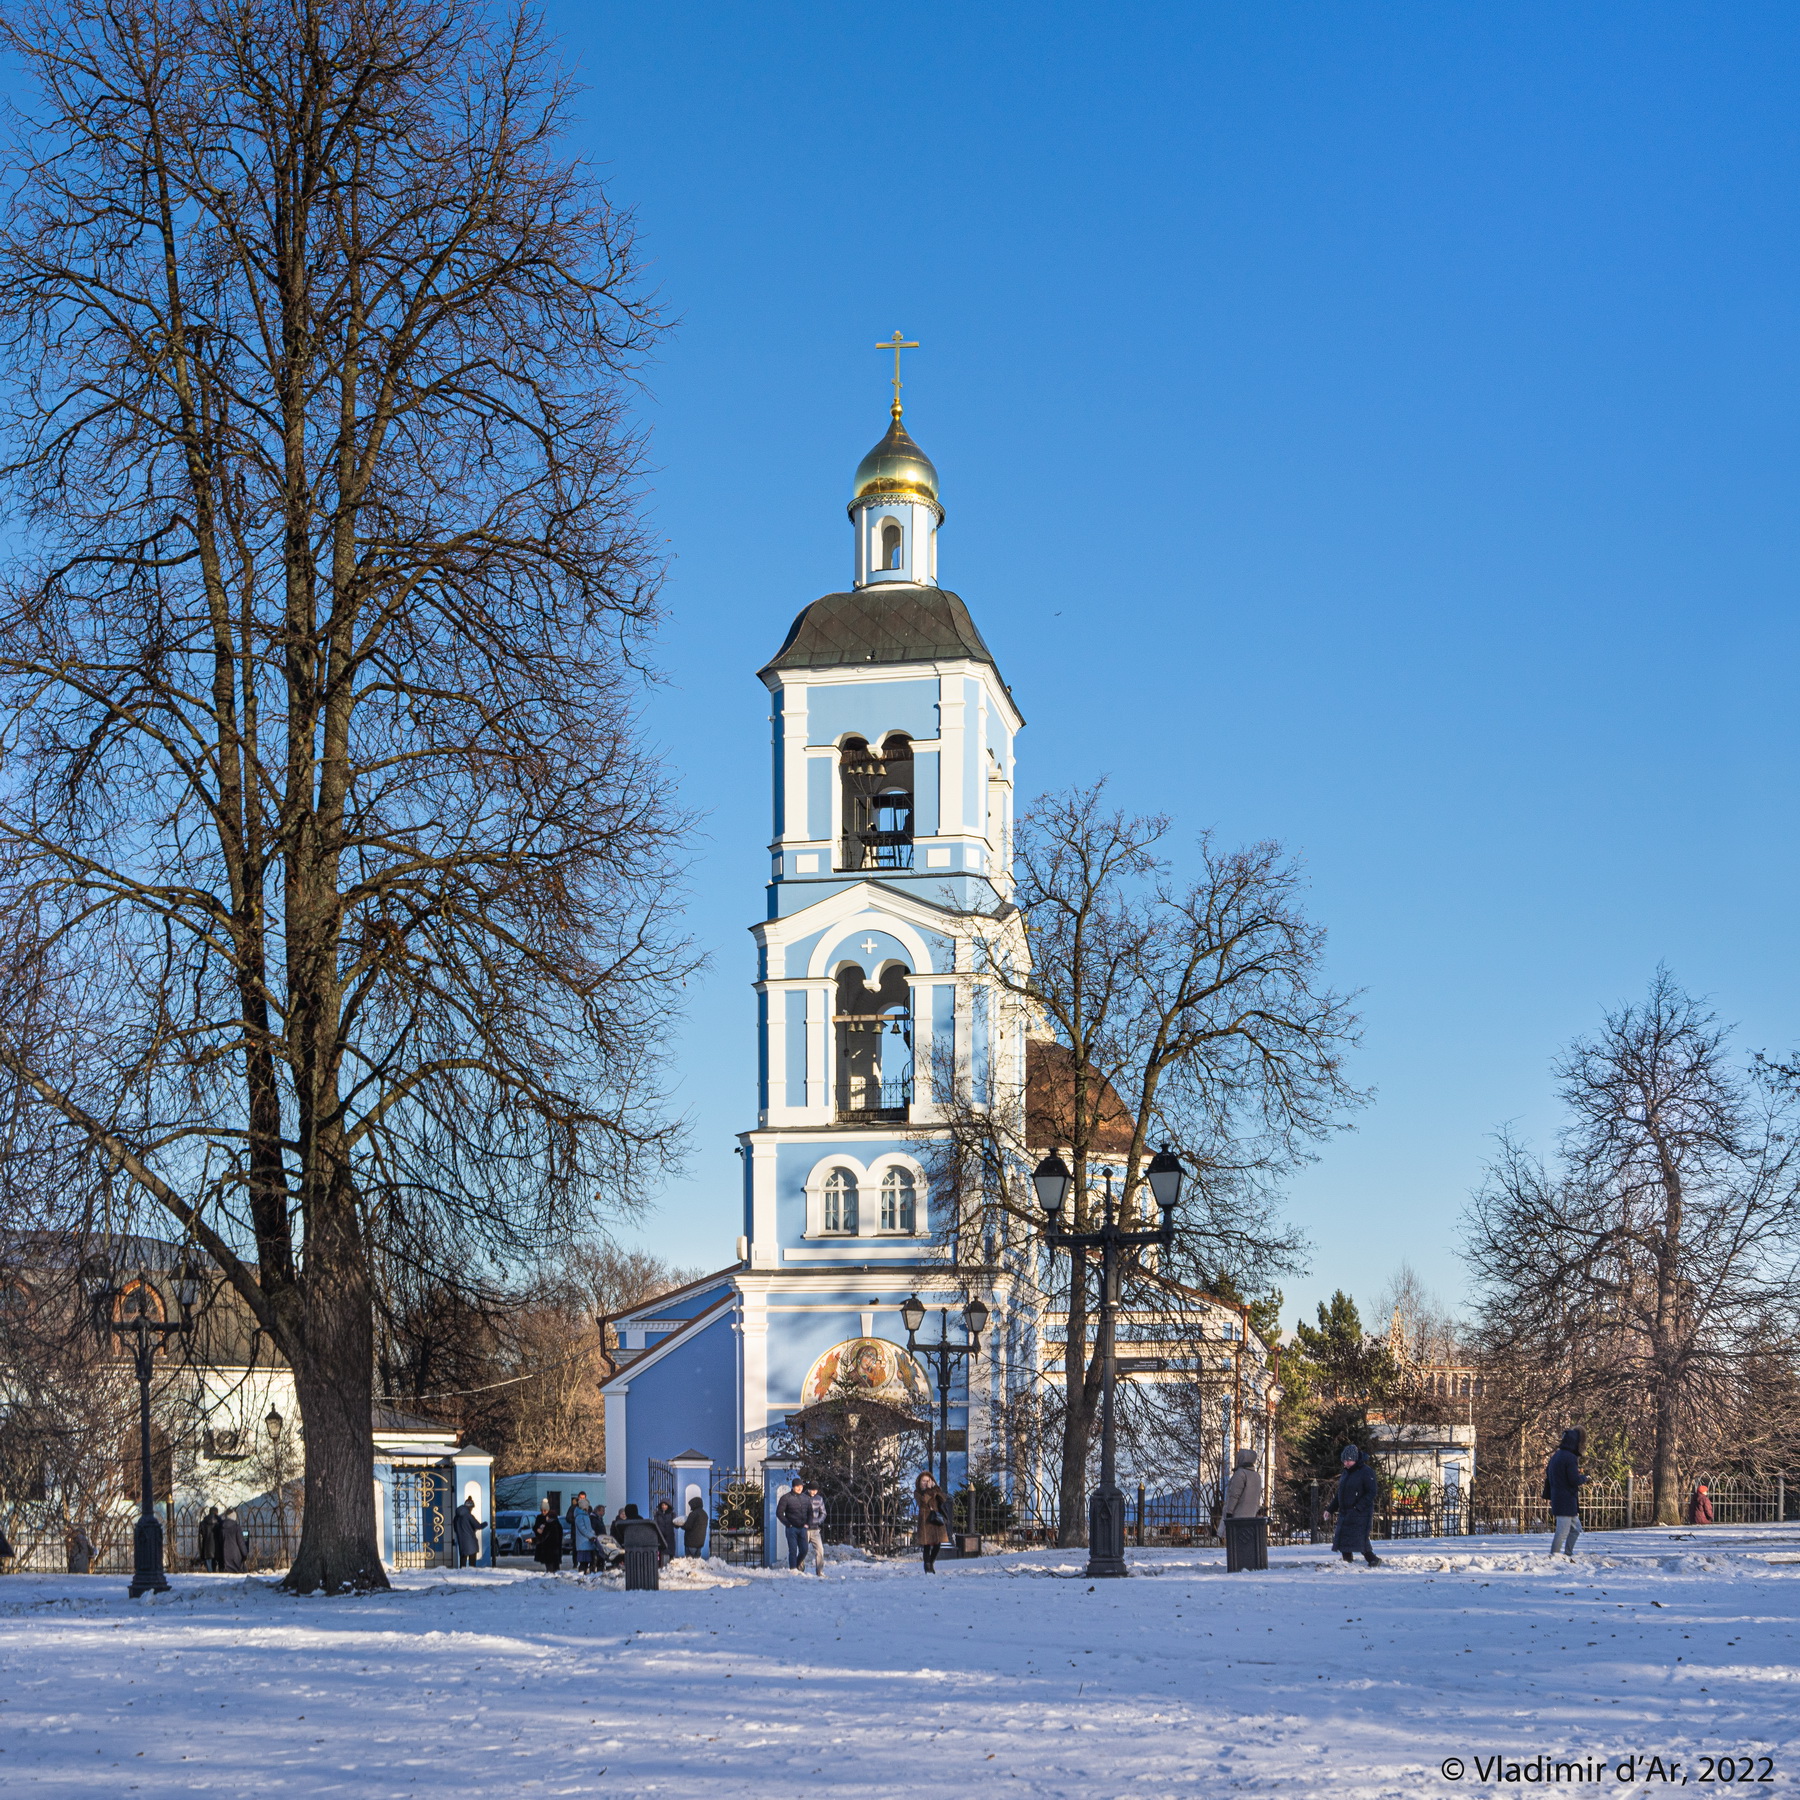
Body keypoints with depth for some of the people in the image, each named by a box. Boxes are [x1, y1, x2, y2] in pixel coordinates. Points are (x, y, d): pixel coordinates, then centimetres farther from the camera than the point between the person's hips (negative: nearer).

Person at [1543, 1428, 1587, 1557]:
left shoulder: (1555, 1457, 15)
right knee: (1563, 1531, -7)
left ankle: (1568, 1554, 19)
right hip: (1567, 1501, -10)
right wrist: (1584, 1477, 2)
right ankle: (1553, 1556, -8)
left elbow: (1547, 1477, 20)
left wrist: (1548, 1496, 24)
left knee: (1576, 1528, 18)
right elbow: (1575, 1480, -19)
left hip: (1557, 1500, 10)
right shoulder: (1570, 1458, -15)